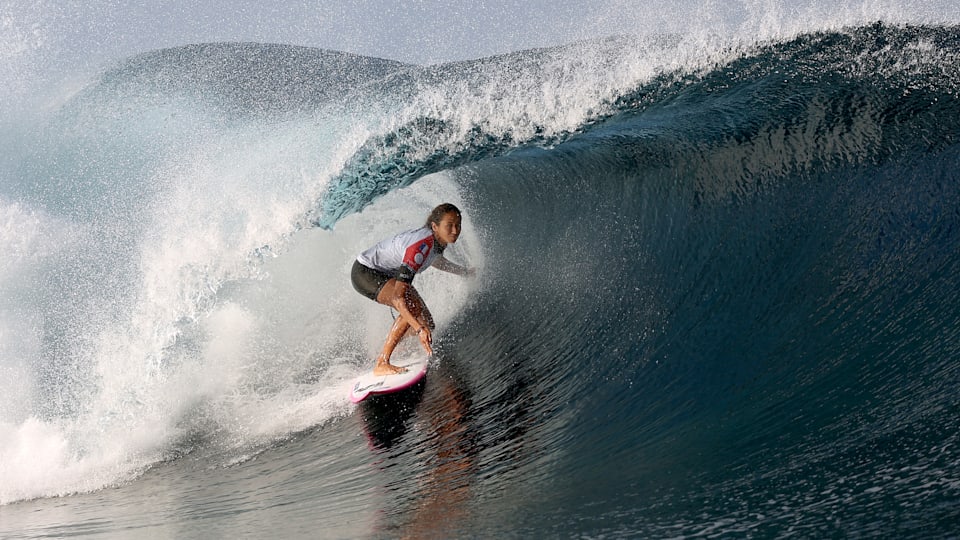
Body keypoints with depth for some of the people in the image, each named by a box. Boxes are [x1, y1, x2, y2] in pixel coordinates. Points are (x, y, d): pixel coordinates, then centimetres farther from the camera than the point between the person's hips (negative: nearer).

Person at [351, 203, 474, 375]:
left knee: (426, 323, 1)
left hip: (389, 274, 9)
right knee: (412, 306, -32)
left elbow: (433, 259, 20)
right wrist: (418, 328, -47)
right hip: (364, 272, -9)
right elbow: (398, 296, -41)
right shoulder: (421, 246, -35)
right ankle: (381, 364, -25)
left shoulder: (439, 239, -8)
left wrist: (464, 271, 27)